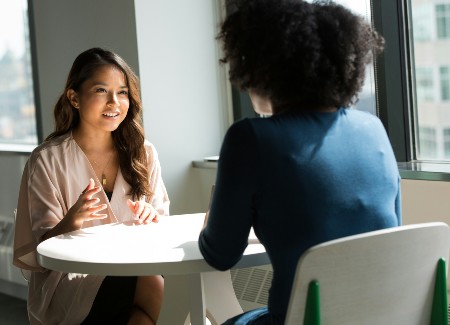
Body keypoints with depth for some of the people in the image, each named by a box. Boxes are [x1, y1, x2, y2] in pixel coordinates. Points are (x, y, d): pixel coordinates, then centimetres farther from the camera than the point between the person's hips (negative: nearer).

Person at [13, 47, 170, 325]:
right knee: (156, 287, -29)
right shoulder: (47, 161, -3)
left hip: (134, 269, 4)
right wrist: (72, 221, -24)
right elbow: (42, 248, -4)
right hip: (71, 284, -4)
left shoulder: (142, 152, 8)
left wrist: (151, 217, -11)